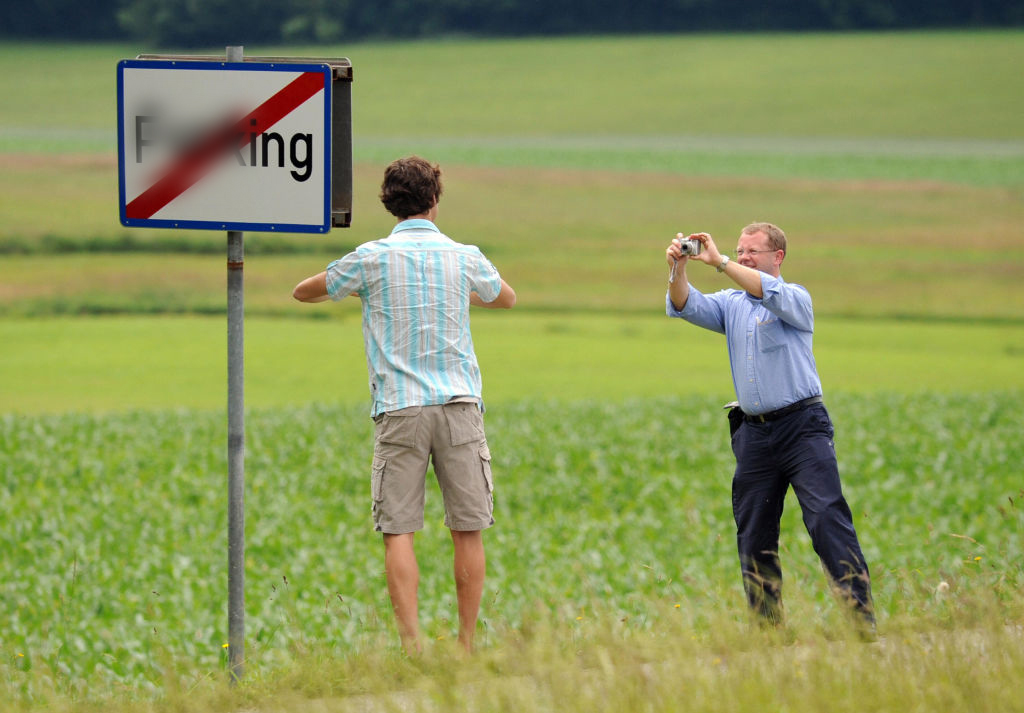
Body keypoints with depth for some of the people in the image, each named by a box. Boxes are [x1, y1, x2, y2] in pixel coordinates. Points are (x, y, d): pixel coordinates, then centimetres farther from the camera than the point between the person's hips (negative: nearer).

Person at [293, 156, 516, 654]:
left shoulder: (372, 259, 0)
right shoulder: (464, 258, 5)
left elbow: (303, 293, 15)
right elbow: (506, 298, 27)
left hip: (398, 411, -1)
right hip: (459, 406, 1)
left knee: (398, 530, -3)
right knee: (468, 531, 6)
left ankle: (412, 645, -14)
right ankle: (466, 646, 8)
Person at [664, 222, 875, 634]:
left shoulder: (796, 299, 0)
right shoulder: (731, 305, 15)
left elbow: (771, 293, -22)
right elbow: (686, 306, 0)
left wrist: (719, 262, -25)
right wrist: (678, 270, -18)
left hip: (802, 426, -6)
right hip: (754, 433, 6)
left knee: (827, 516, -16)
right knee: (753, 534, 5)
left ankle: (862, 618, -20)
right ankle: (768, 627, 12)